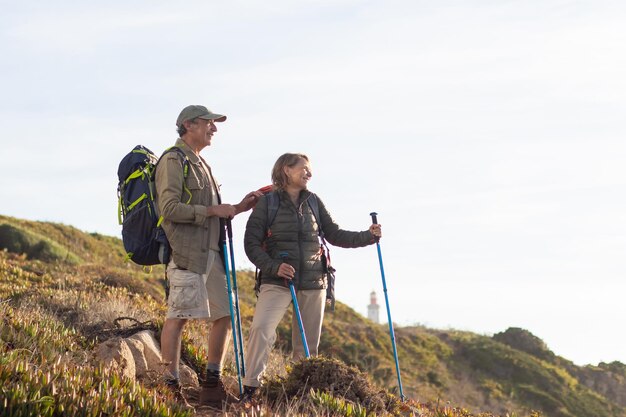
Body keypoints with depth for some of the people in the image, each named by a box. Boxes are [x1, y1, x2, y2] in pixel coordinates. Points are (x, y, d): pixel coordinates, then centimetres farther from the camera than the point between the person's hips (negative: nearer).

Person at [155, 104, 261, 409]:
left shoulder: (200, 163, 24)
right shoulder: (173, 161, -6)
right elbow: (170, 208, -17)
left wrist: (238, 208, 12)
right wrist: (214, 210, -14)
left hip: (210, 253, 10)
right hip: (185, 253, -10)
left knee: (224, 315, 8)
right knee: (178, 317, -8)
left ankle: (212, 387, 15)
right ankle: (171, 388, -3)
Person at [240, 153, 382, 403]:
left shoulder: (313, 201, 10)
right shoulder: (267, 202, -1)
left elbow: (334, 235, 14)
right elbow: (251, 243, -3)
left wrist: (367, 236, 3)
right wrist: (273, 267, -16)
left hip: (313, 282, 4)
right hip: (277, 281, -4)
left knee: (308, 344, 5)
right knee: (261, 329, -22)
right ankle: (249, 389, -16)